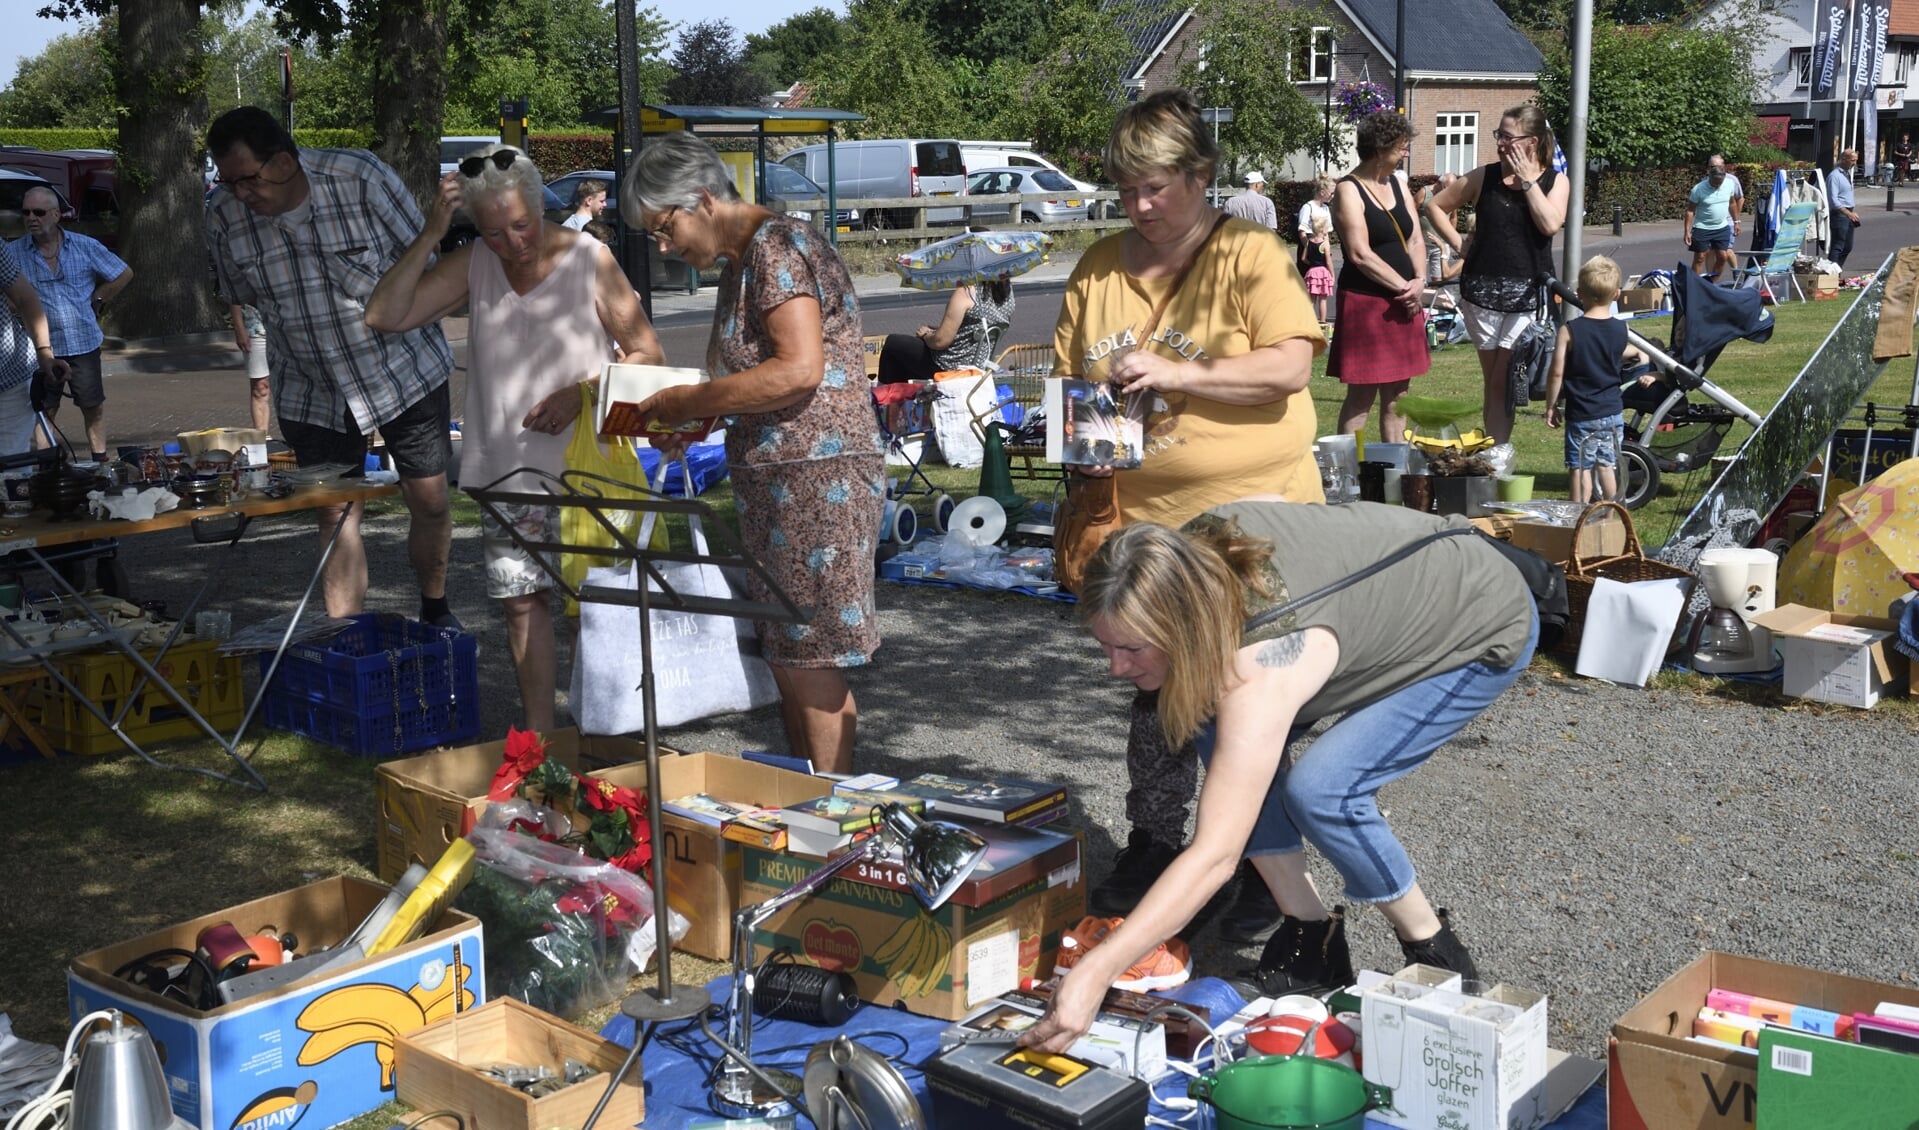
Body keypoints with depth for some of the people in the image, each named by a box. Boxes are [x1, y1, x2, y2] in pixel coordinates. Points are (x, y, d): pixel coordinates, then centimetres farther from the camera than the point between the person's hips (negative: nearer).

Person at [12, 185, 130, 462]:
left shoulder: (85, 247, -1)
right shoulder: (14, 252, -1)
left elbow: (124, 275, 9)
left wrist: (96, 299, 5)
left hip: (83, 343, 0)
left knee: (93, 407, 9)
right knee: (44, 412, 5)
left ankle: (101, 460, 20)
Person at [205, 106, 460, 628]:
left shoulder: (361, 177, -20)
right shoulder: (225, 214, -11)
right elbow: (242, 295, 8)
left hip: (404, 371, -1)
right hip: (311, 392, 2)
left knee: (430, 501, 5)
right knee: (336, 516, 2)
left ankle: (435, 610, 30)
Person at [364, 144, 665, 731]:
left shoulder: (589, 259, -6)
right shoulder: (472, 265, 4)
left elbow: (647, 354, -3)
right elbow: (384, 316, -5)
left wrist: (582, 392, -17)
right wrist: (430, 236, -12)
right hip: (506, 466, 4)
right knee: (522, 600, 6)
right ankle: (538, 737, 17)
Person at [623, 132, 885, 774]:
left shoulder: (779, 246, -12)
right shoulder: (739, 262, 18)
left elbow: (800, 369, -23)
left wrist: (691, 401, -15)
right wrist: (686, 418, 9)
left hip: (818, 476, -10)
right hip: (774, 481, 10)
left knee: (807, 657, -6)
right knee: (785, 653, 13)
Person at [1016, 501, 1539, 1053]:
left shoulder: (1258, 674, -41)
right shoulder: (1199, 545, -21)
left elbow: (1215, 855, -42)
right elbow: (1279, 498, 3)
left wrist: (1095, 972, -48)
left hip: (1488, 631, -8)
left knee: (1319, 787, -25)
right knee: (1220, 736, -8)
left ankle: (1437, 956, 0)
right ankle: (1313, 941, 4)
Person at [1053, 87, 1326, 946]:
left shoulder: (1250, 256, -6)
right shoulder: (1098, 269, 9)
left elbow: (1289, 367, -16)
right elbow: (1065, 375, 16)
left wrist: (1181, 374, -23)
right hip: (1148, 520, 5)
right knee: (1154, 690, 14)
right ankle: (1149, 852, 29)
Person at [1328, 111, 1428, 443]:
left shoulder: (1398, 186, 14)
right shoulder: (1349, 191, -10)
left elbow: (1415, 239, 13)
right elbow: (1360, 254, -17)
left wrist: (1419, 281, -5)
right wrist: (1404, 286, -15)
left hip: (1403, 304, 8)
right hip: (1365, 301, -7)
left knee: (1397, 396, 11)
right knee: (1361, 396, -4)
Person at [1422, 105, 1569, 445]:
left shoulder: (1555, 181, 3)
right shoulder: (1484, 177, 4)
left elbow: (1551, 224, -16)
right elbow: (1435, 205, 12)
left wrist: (1527, 180, -12)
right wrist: (1458, 243, 3)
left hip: (1527, 292, -2)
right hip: (1482, 289, 2)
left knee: (1502, 381, -8)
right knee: (1492, 380, 6)